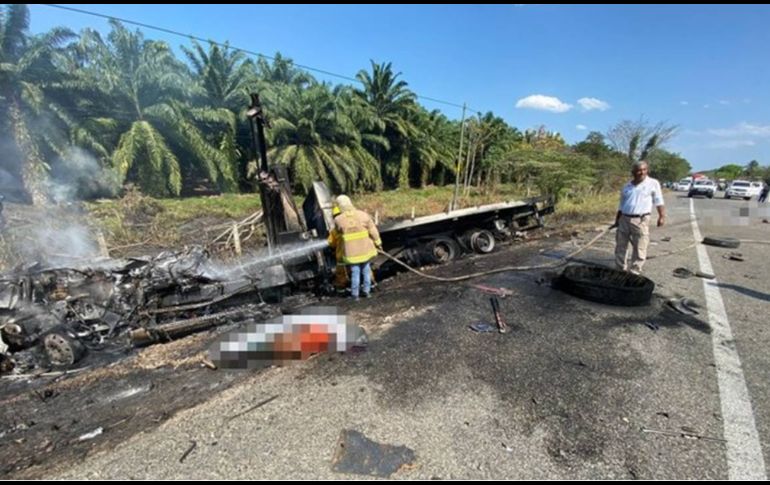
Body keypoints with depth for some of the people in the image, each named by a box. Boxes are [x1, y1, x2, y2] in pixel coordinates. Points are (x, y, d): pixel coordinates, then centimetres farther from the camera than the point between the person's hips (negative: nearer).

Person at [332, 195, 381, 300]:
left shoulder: (338, 220, -13)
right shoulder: (363, 215, -10)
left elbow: (338, 232, 6)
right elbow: (373, 231, -4)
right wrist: (378, 243, 8)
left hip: (351, 251, -1)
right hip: (366, 249, 2)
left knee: (355, 272, 11)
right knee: (366, 270, 18)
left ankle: (355, 294, 22)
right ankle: (367, 291, 28)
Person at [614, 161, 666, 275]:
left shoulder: (653, 183, 2)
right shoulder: (626, 186, 11)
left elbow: (659, 201, -1)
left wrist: (662, 216, -10)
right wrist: (617, 219, 14)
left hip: (641, 220, -4)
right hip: (624, 219, 4)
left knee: (639, 249, -2)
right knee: (620, 247, 9)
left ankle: (634, 273, 7)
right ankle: (621, 271, 21)